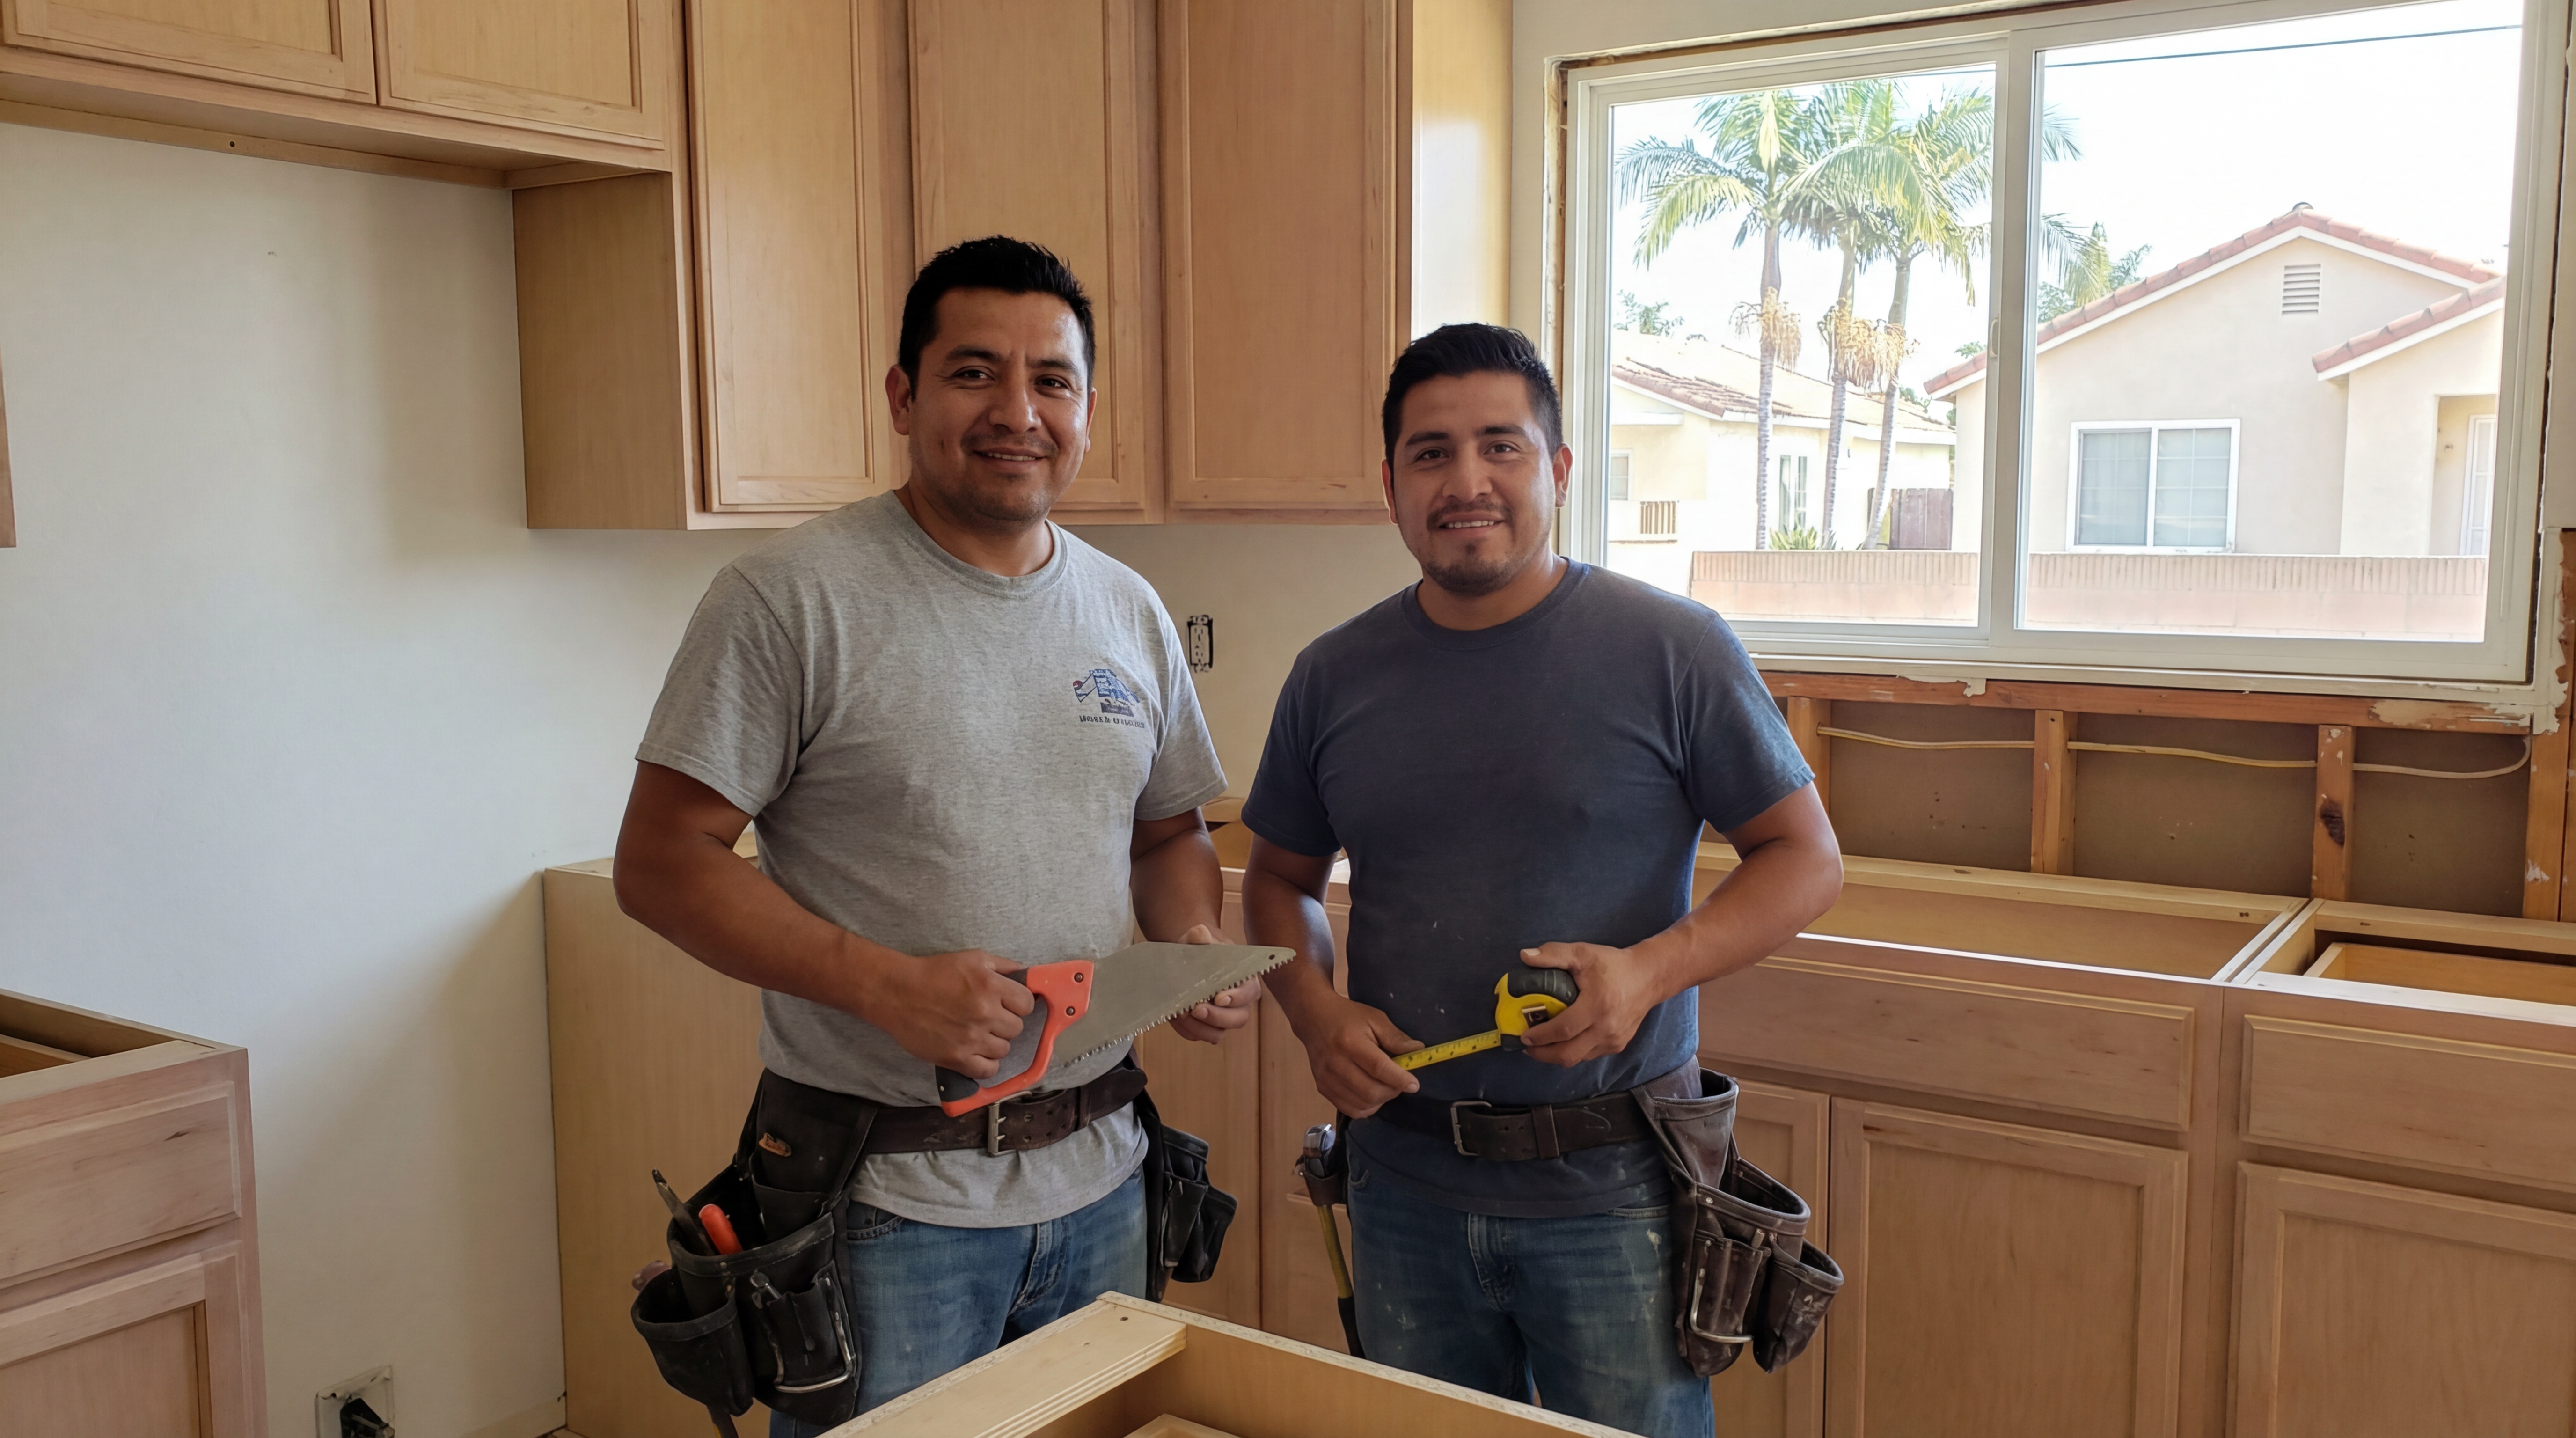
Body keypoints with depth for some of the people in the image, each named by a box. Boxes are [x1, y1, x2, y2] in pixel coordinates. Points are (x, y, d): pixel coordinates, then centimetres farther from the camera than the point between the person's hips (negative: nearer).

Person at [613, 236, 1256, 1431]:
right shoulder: (793, 598, -12)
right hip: (886, 1199, -5)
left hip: (1098, 1179, 6)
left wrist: (1196, 946, -5)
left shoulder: (1129, 612, 7)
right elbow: (660, 862, -13)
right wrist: (886, 985, -23)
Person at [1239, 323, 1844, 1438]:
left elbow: (1806, 859, -4)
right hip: (1407, 1179, 4)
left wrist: (1652, 968, -19)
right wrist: (1316, 1014, -6)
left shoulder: (1673, 651, -8)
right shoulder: (1334, 678, 3)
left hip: (1613, 1189, -3)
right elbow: (1281, 879, 14)